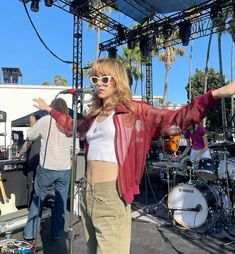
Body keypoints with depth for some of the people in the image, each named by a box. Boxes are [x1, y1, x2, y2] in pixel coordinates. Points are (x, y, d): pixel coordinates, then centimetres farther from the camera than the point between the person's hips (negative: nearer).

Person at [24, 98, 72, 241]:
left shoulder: (45, 120, -7)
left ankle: (30, 233, 25)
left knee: (38, 200, 16)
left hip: (46, 168, -1)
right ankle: (57, 232, 24)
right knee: (61, 202, 15)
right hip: (65, 169, 2)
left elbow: (30, 136, 6)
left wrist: (32, 124, 23)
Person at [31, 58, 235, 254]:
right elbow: (73, 127, 34)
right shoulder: (93, 114, 13)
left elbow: (174, 121, -14)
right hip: (88, 192, 7)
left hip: (113, 193, -6)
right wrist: (50, 109, 40)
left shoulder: (133, 110, -4)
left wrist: (215, 95, -25)